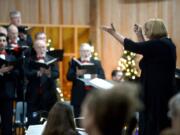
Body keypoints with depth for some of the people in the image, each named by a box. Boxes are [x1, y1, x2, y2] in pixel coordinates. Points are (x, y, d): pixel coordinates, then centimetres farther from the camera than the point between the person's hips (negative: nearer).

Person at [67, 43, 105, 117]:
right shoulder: (74, 62, 8)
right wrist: (77, 74, -24)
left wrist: (96, 77, -18)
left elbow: (102, 77, 4)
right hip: (78, 96, -1)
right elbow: (69, 77, -4)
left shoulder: (97, 63, 13)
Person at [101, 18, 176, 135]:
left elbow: (133, 47, -16)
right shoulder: (165, 43, 12)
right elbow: (145, 49, 25)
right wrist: (139, 34, 22)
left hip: (156, 91, -10)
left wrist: (114, 33, -7)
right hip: (161, 90, 10)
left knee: (152, 124, -4)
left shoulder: (158, 44, -17)